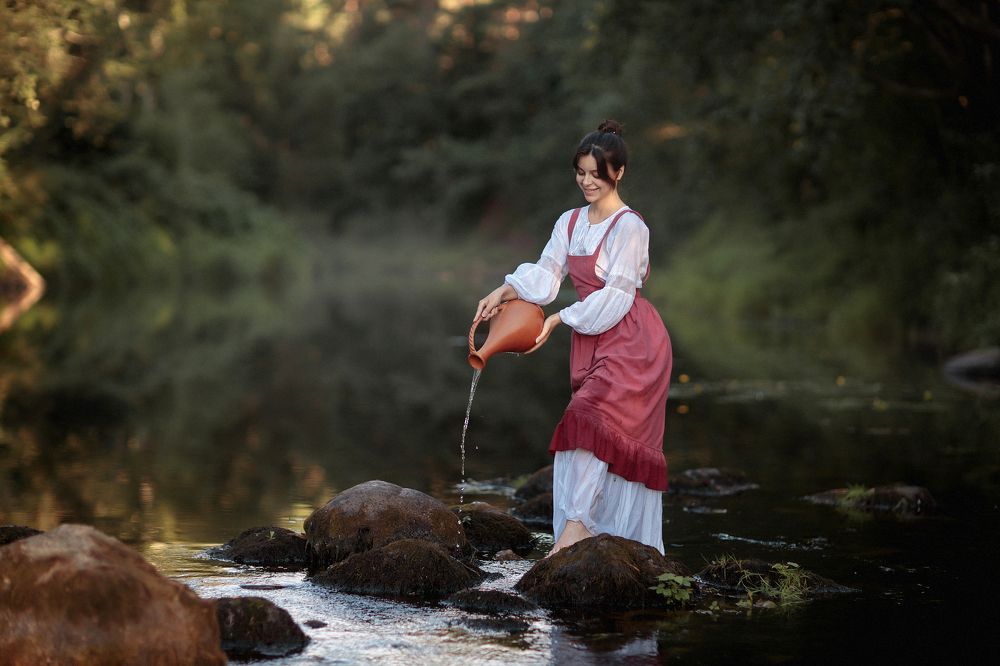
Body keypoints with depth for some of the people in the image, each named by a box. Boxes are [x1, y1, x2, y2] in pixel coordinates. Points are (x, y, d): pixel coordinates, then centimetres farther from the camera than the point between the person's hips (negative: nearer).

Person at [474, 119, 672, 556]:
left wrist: (560, 318, -16)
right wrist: (504, 292, -14)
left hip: (630, 341, -7)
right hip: (591, 341, 7)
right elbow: (546, 273, 4)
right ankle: (604, 533, 7)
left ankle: (577, 522, -24)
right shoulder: (570, 223, 12)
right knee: (609, 438, 6)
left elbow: (616, 295, -15)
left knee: (591, 418, -22)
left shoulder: (629, 227, -11)